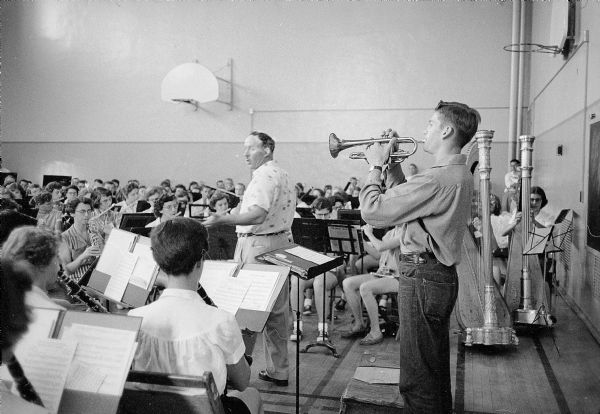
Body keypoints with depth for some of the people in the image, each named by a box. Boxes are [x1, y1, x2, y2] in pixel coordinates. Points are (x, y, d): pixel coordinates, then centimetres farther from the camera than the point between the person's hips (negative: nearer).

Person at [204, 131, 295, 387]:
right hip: (282, 241, 10)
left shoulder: (265, 175, -14)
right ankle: (278, 371, 20)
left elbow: (258, 215, -27)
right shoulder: (282, 174, 19)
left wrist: (222, 220, -31)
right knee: (277, 310, 13)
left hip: (259, 244, -10)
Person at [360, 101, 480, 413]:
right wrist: (391, 164, 10)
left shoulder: (436, 180, -24)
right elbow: (404, 199, 17)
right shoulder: (460, 173, 10)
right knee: (435, 365, 24)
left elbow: (372, 212, -22)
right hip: (441, 275, 11)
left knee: (418, 378, 0)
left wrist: (375, 166, -9)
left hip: (422, 277, -11)